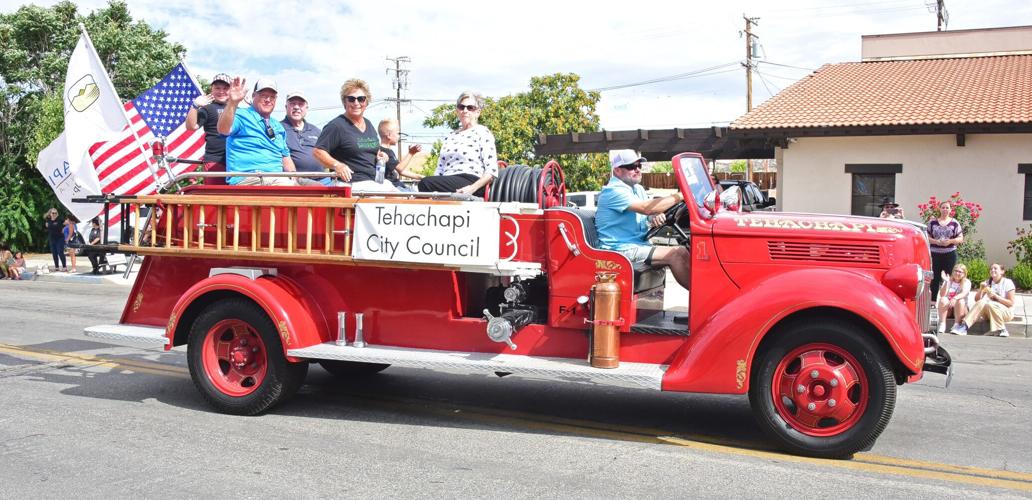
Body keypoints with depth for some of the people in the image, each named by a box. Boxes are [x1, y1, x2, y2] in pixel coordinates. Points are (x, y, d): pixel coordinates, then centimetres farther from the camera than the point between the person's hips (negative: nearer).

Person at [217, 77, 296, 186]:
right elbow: (223, 130, -17)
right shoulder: (241, 116, 3)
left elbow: (285, 156, 26)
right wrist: (233, 103, -32)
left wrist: (294, 179, 8)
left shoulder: (278, 127, 24)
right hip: (247, 180, -6)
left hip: (277, 179, 6)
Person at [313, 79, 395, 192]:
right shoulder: (337, 125, -5)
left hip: (380, 181, 8)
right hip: (356, 184, -8)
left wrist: (380, 156, 11)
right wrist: (337, 165, -25)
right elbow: (318, 151, -10)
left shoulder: (368, 124, 20)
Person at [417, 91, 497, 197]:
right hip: (448, 183, 6)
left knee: (425, 183, -30)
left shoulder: (482, 133, 7)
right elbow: (439, 170, 23)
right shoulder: (450, 137, 27)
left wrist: (473, 188, -21)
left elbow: (491, 171, -4)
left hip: (471, 181, -5)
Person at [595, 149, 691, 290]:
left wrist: (656, 216, -7)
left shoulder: (638, 189, 16)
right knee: (676, 254, -20)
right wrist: (679, 196, -20)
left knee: (682, 252, -9)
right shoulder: (614, 191, -15)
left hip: (639, 244, 9)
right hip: (622, 251, -9)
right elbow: (646, 208, -25)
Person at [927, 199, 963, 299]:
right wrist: (936, 241, -13)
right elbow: (927, 237, 5)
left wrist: (950, 241, -14)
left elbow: (961, 238, 4)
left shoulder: (954, 223, 5)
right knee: (934, 278, 1)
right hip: (935, 254, 0)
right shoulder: (932, 222, 7)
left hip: (950, 254, 0)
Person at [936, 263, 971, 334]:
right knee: (943, 299, -28)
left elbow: (964, 293, -23)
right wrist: (946, 282, -22)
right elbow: (942, 295, -10)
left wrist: (955, 298, -44)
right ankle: (942, 325, -32)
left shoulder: (967, 282, -1)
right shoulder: (948, 281, 4)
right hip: (947, 309, 1)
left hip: (961, 309, -1)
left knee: (960, 301, -31)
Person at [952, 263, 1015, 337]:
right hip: (989, 312, 4)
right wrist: (981, 290, -13)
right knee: (982, 302, -28)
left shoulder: (1007, 283, -4)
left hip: (1006, 312, -4)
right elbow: (977, 300, 5)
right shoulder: (987, 282, 8)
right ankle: (964, 326, -40)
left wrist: (995, 296, -18)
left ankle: (1001, 330, -23)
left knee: (989, 304, -33)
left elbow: (1011, 303, -9)